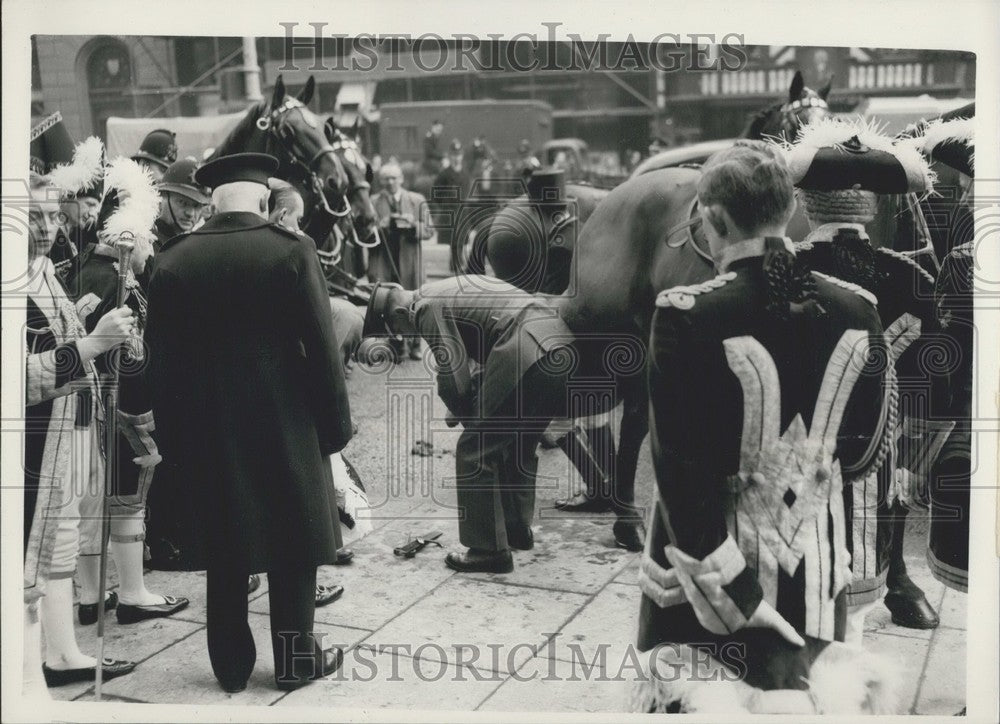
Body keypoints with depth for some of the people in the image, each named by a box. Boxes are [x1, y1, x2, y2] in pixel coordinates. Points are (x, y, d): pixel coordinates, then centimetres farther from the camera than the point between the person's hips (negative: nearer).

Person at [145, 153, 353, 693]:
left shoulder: (171, 261, -1)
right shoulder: (290, 251, -10)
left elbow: (160, 359, 1)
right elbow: (322, 347, -10)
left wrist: (172, 435, 8)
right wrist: (335, 423, -2)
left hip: (204, 430, 3)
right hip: (285, 425, -2)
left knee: (224, 553, 13)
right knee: (291, 547, 10)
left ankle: (231, 666, 22)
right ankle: (296, 661, 20)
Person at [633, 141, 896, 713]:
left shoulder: (686, 315, -19)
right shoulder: (858, 310, -5)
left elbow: (682, 469, -20)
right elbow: (866, 450, 5)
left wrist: (730, 594, -14)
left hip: (713, 557, -4)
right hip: (817, 562, 4)